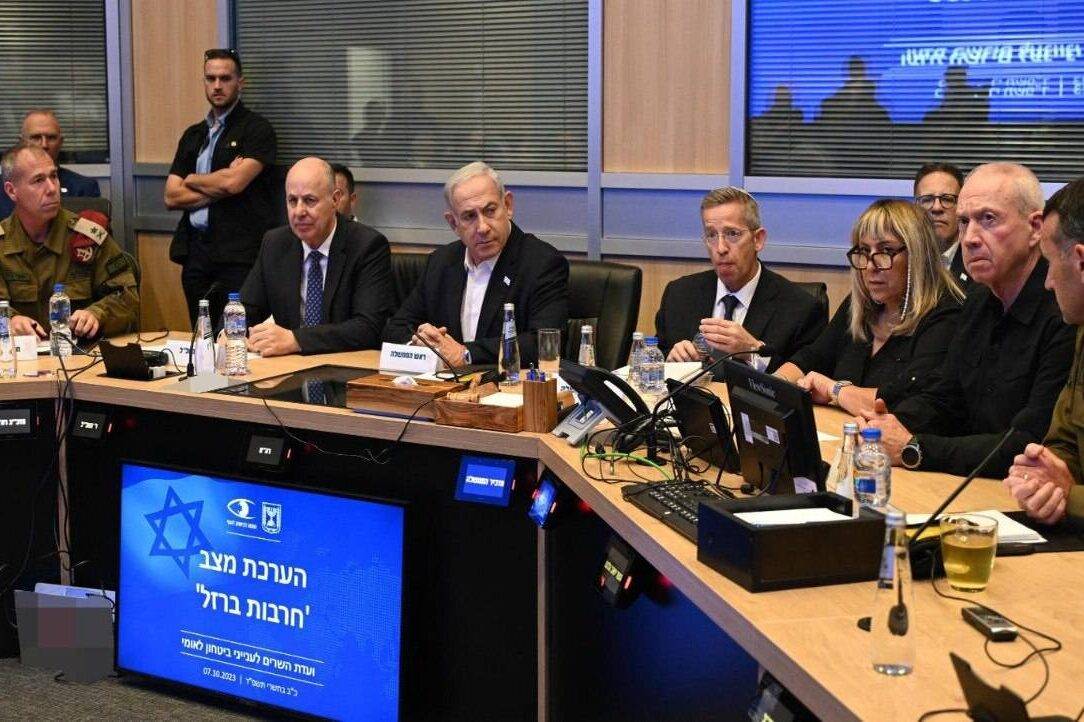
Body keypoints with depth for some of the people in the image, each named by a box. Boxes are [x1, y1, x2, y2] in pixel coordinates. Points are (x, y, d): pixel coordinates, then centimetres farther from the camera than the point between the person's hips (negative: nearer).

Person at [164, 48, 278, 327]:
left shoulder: (257, 129, -1)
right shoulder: (193, 135, 17)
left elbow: (234, 182, -15)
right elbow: (172, 197, 8)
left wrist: (192, 180, 3)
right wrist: (219, 188, -6)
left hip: (239, 255, -6)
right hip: (196, 253, 6)